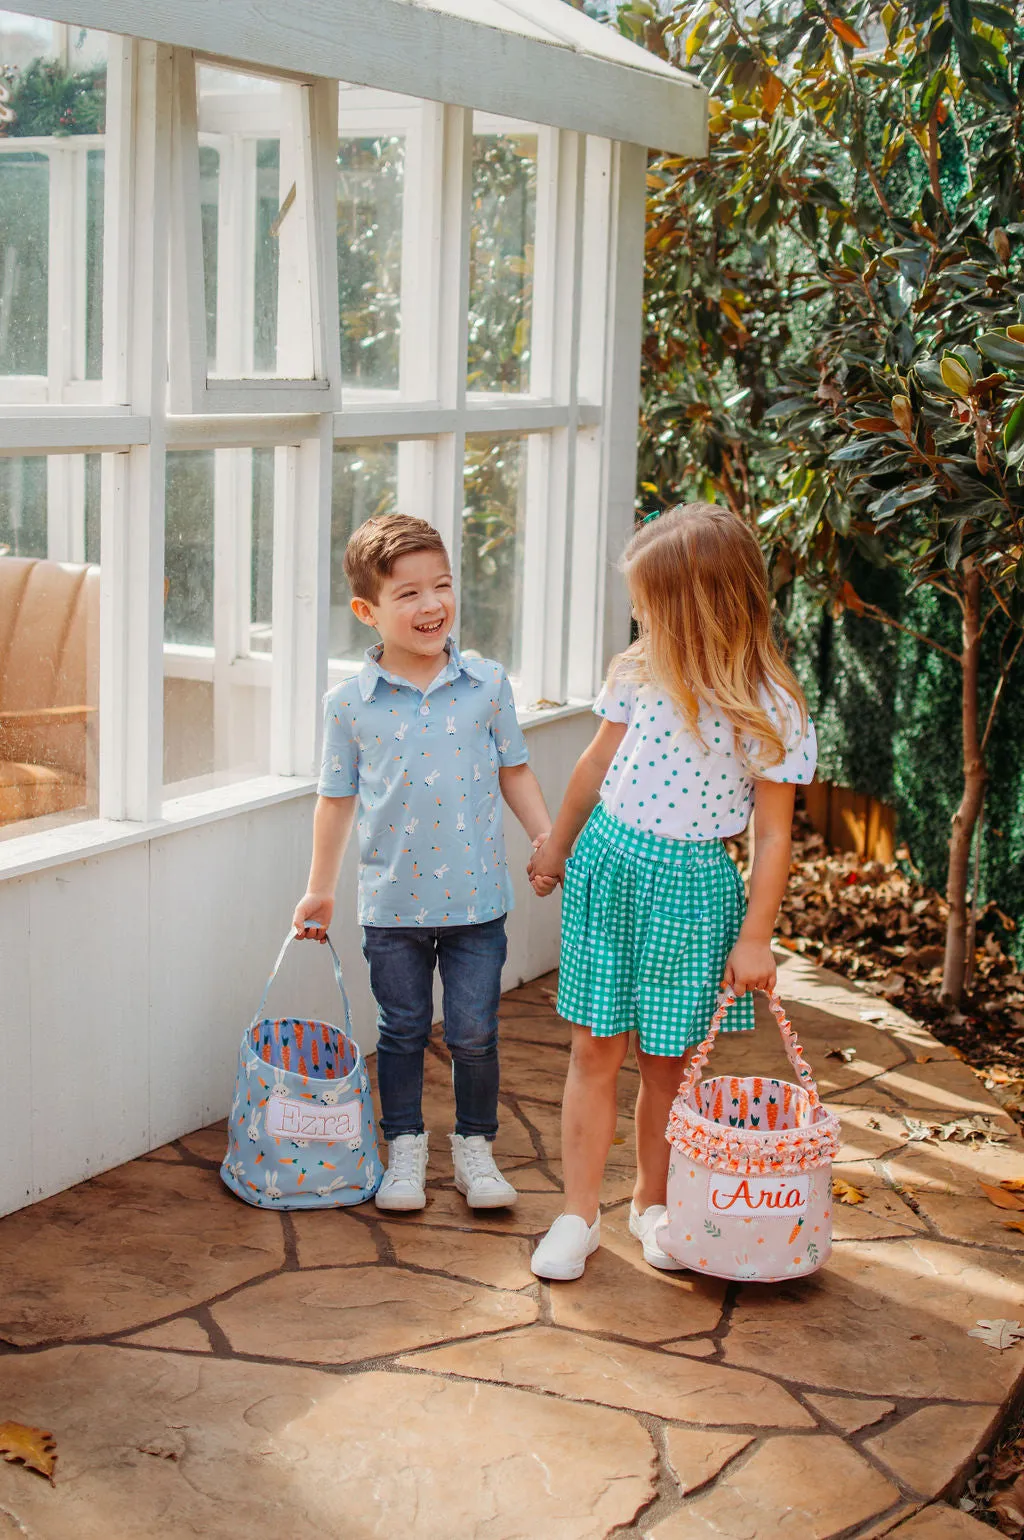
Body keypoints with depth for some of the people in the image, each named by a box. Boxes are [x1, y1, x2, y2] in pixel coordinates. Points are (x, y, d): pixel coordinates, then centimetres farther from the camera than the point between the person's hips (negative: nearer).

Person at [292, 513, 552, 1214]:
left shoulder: (486, 683, -3)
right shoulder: (349, 703, -5)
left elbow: (514, 771, 8)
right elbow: (338, 798, 4)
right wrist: (320, 889, 8)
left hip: (476, 897, 0)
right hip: (392, 901, 0)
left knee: (475, 1033, 6)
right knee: (403, 1031, 12)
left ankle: (476, 1145, 26)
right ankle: (405, 1148, 29)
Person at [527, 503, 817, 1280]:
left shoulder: (770, 710, -14)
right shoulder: (640, 671, -1)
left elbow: (774, 833, -8)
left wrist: (755, 936, -7)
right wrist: (558, 845, 24)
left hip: (691, 883, -3)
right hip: (607, 861, 3)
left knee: (667, 1057, 7)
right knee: (596, 1047, 5)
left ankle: (652, 1204, 29)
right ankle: (579, 1216, 14)